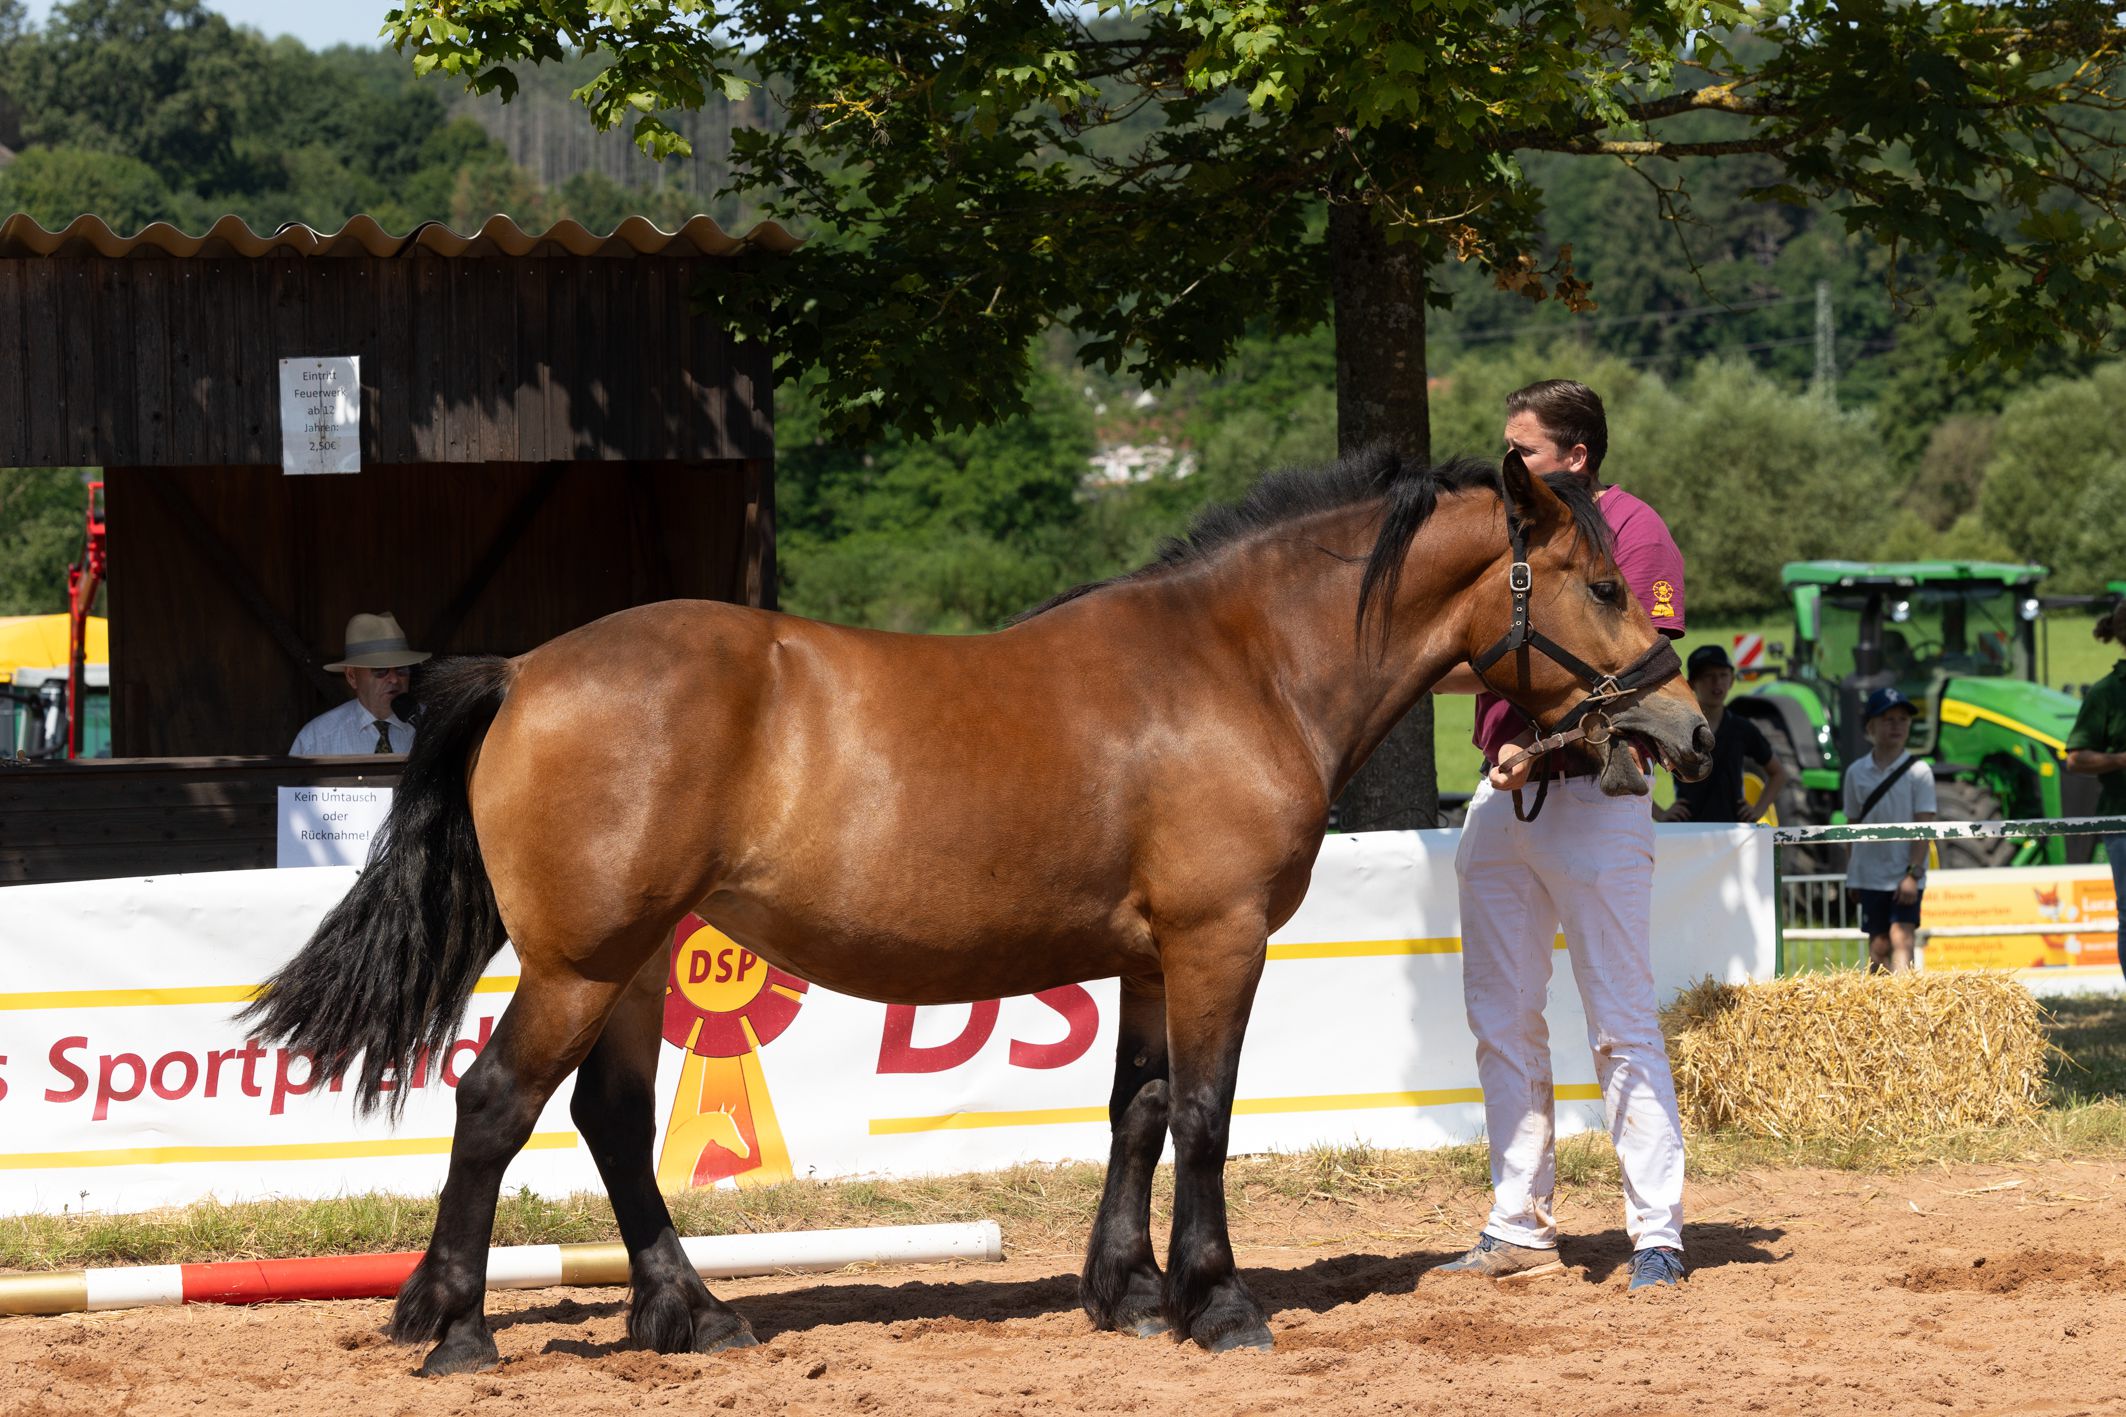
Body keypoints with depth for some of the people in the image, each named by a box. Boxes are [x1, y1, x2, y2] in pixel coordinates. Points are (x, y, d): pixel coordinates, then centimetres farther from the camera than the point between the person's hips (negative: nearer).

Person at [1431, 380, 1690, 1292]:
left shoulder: (1631, 532, -8)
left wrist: (1545, 740, -26)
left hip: (1593, 798, -8)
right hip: (1500, 799, 8)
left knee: (1622, 1028, -7)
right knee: (1502, 1025, 10)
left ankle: (1658, 1234, -6)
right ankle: (1519, 1230, 17)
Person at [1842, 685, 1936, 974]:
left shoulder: (1918, 771, -3)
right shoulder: (1857, 773, 6)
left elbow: (1924, 827, -7)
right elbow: (1853, 827, 12)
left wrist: (1913, 873, -14)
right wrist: (1850, 876, 12)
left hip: (1905, 876, -3)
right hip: (1870, 875, 3)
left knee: (1901, 937, -16)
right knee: (1878, 946, 5)